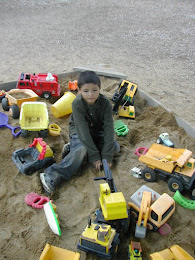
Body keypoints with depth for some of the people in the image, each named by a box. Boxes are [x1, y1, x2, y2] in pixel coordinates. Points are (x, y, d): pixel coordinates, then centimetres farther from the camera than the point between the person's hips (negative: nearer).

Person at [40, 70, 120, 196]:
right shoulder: (77, 104, -25)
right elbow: (83, 130, -29)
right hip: (79, 132, -4)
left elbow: (109, 128, -22)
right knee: (81, 150, -34)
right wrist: (94, 156, -31)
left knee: (115, 147, -17)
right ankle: (52, 177, -44)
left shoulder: (106, 103, -20)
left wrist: (107, 156, -28)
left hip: (98, 132, 4)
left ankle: (72, 149, -15)